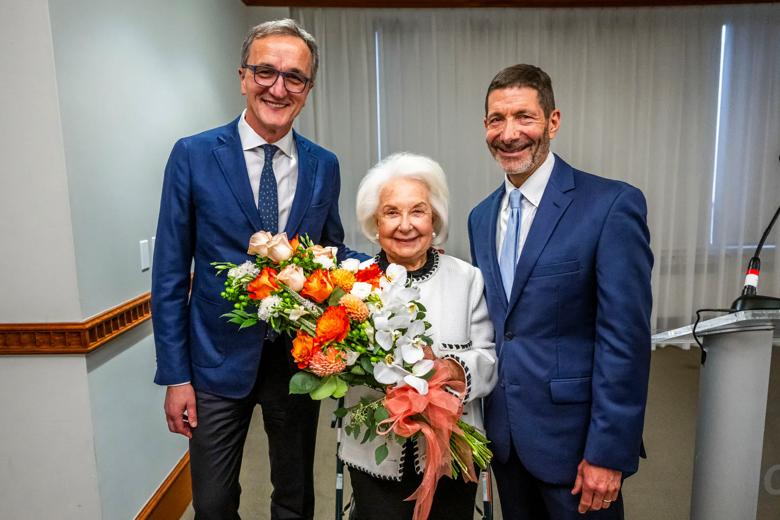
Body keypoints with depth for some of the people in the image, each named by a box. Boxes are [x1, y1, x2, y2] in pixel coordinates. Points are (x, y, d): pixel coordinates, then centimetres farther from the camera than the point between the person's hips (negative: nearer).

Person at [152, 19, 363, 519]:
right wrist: (175, 375, -6)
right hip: (220, 361, -2)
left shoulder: (324, 165, 0)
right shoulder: (193, 156, -7)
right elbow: (170, 275, -5)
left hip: (300, 360, 2)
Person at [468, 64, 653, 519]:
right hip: (504, 434, 6)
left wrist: (608, 453, -15)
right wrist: (475, 421, 9)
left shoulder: (612, 205, -14)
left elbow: (625, 338, -16)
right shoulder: (481, 216, 6)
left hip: (572, 436, -5)